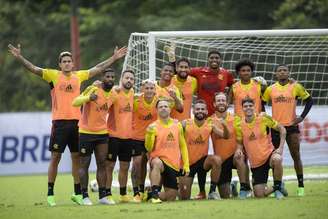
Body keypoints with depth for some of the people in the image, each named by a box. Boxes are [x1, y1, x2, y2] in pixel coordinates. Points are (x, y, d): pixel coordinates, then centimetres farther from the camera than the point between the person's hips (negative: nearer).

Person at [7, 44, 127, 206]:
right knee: (55, 157, 0)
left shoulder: (79, 76, 10)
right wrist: (19, 57, -22)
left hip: (76, 121, 4)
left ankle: (77, 193, 17)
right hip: (60, 121, -4)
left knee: (77, 158, 8)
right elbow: (33, 69, -9)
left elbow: (98, 69, 19)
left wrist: (114, 58, 19)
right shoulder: (53, 75, 0)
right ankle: (50, 193, 6)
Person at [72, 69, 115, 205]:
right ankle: (85, 196, 4)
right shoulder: (93, 89, -14)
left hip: (102, 133, 6)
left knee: (102, 164, 3)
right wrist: (89, 98, -40)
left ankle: (103, 196, 5)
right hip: (86, 132, -6)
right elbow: (75, 102, -23)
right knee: (84, 164, 0)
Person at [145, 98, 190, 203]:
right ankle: (154, 194, -37)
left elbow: (183, 146, 14)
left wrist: (186, 164, 8)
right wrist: (150, 134, -23)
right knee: (157, 163, -42)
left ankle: (151, 196, 30)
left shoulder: (177, 125, 8)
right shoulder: (153, 127, -1)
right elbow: (149, 148, -6)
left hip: (174, 165, 4)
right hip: (159, 159, -4)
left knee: (171, 196, 3)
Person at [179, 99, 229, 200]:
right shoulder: (185, 124, -12)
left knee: (217, 160, -34)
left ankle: (212, 192, -19)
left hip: (202, 160, 1)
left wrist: (224, 126, -28)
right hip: (188, 163, -1)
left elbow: (225, 136, -8)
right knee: (184, 198, -2)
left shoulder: (210, 125, -6)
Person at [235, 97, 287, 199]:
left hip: (268, 153, -2)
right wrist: (239, 149, -14)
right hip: (255, 163, 2)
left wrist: (281, 148, -11)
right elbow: (239, 142, 10)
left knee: (277, 159, -41)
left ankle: (278, 187, -17)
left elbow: (282, 129, -1)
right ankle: (273, 189, 28)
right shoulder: (239, 125, -3)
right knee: (259, 195, -8)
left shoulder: (263, 118, -9)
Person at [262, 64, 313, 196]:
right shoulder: (270, 89, 2)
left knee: (296, 156, 1)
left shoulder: (296, 87, -1)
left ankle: (301, 186, 6)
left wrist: (302, 116, -3)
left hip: (291, 126, -1)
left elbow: (309, 100, 5)